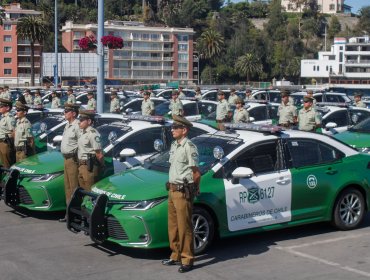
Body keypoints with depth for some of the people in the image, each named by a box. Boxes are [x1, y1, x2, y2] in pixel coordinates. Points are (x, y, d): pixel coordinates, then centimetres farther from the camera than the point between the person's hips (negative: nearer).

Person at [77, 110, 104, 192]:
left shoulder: (93, 133, -17)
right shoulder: (82, 132, 12)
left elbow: (99, 153, -16)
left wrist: (101, 166, -7)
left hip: (89, 167, -9)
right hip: (81, 166, 9)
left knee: (90, 190, -4)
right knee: (82, 190, 17)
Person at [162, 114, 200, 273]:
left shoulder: (189, 147, -14)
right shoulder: (174, 145, 13)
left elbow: (196, 172, -12)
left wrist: (194, 190, -2)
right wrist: (171, 185, 14)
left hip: (183, 191, -9)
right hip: (172, 189, 9)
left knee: (184, 227, -4)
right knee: (173, 225, 15)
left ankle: (187, 260, 3)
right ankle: (176, 256, 26)